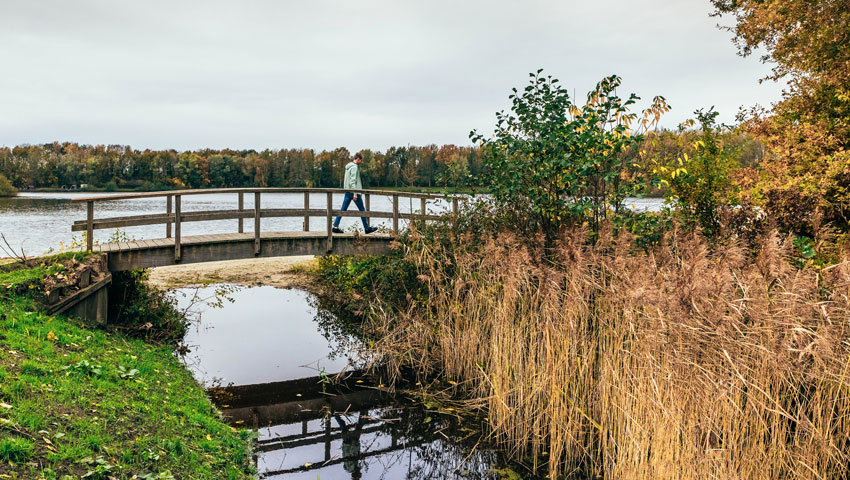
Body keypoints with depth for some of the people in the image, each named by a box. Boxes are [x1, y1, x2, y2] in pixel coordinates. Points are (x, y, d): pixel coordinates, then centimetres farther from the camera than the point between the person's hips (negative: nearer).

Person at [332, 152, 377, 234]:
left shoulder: (348, 167, 17)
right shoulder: (354, 167, -12)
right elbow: (353, 181, -19)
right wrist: (355, 193, -21)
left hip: (347, 191, 9)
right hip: (353, 191, -9)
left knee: (343, 209, 5)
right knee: (362, 210, 1)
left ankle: (335, 226, 0)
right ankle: (367, 228, 7)